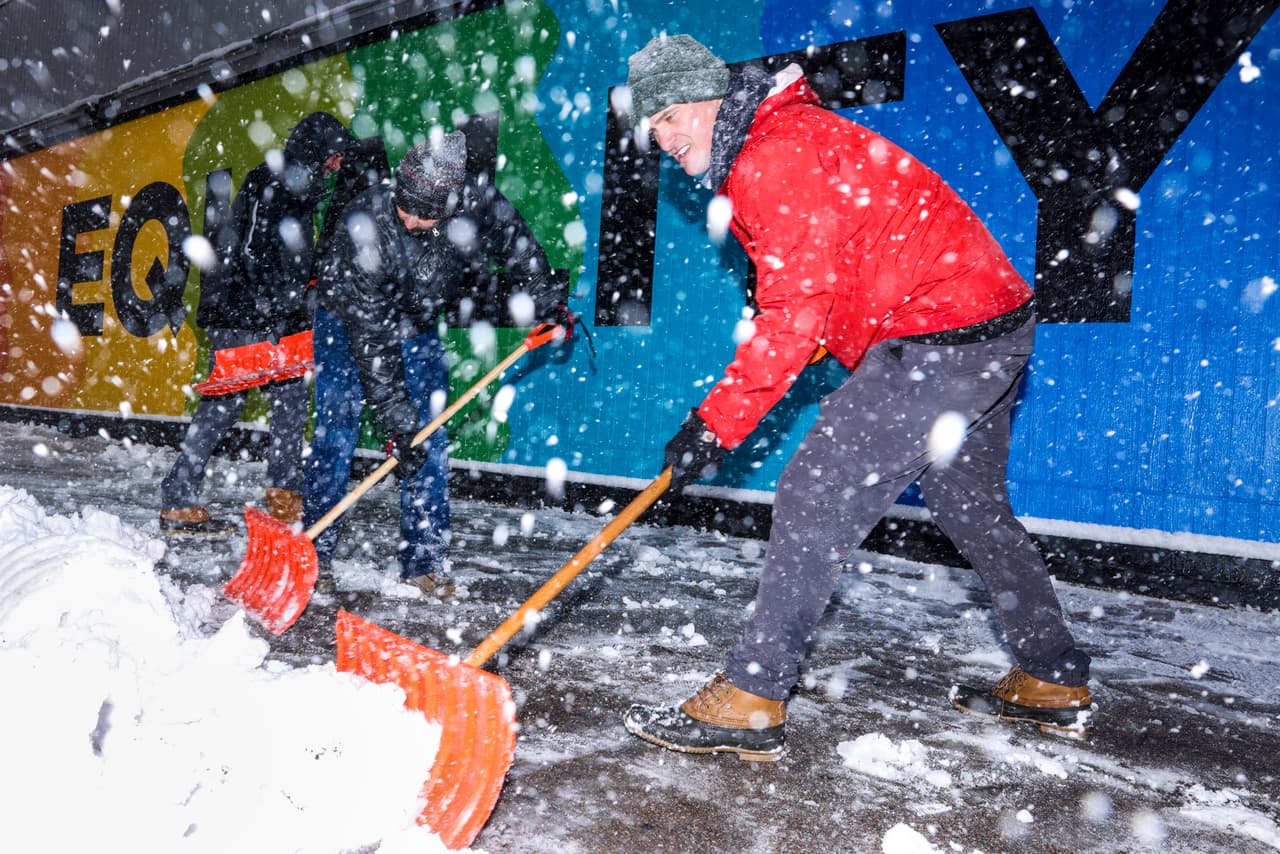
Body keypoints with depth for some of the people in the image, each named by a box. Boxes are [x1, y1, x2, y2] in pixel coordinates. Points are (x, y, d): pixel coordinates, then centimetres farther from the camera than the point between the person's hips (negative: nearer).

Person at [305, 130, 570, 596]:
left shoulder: (480, 202, -28)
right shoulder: (364, 222, -36)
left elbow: (516, 245, -3)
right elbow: (370, 334, -34)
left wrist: (548, 300, 1)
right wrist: (398, 418, -34)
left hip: (418, 322, 3)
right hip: (349, 319, -3)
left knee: (430, 441, -2)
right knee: (337, 431, -9)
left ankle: (423, 560, 6)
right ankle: (316, 550, 5)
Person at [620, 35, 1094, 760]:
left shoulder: (777, 155, -16)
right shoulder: (786, 138, 17)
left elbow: (796, 315, -22)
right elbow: (813, 294, 23)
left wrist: (716, 424, -19)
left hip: (937, 338, -11)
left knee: (814, 498, -11)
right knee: (974, 508, 21)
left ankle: (747, 705, -5)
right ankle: (1054, 684, 36)